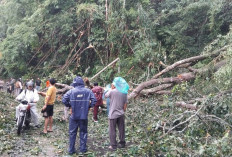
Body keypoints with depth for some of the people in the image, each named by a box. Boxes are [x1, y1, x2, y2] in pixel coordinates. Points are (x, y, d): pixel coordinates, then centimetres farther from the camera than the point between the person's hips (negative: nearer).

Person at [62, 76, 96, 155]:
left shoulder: (71, 91, -7)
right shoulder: (88, 91, -4)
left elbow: (64, 100, -11)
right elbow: (94, 100, -8)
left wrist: (70, 105, 5)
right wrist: (88, 106, 7)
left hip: (74, 116, 0)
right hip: (84, 116, 1)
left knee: (72, 133, 11)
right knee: (83, 132, 14)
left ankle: (71, 150, 17)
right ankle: (83, 149, 19)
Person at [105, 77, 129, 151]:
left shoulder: (112, 92, -13)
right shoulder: (124, 93, 2)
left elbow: (105, 95, 5)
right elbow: (125, 104, 5)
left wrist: (111, 89, 7)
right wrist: (123, 111, 15)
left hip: (113, 114, -4)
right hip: (121, 114, 4)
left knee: (112, 130, 5)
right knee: (121, 129, 14)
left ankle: (113, 146, 8)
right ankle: (122, 143, 24)